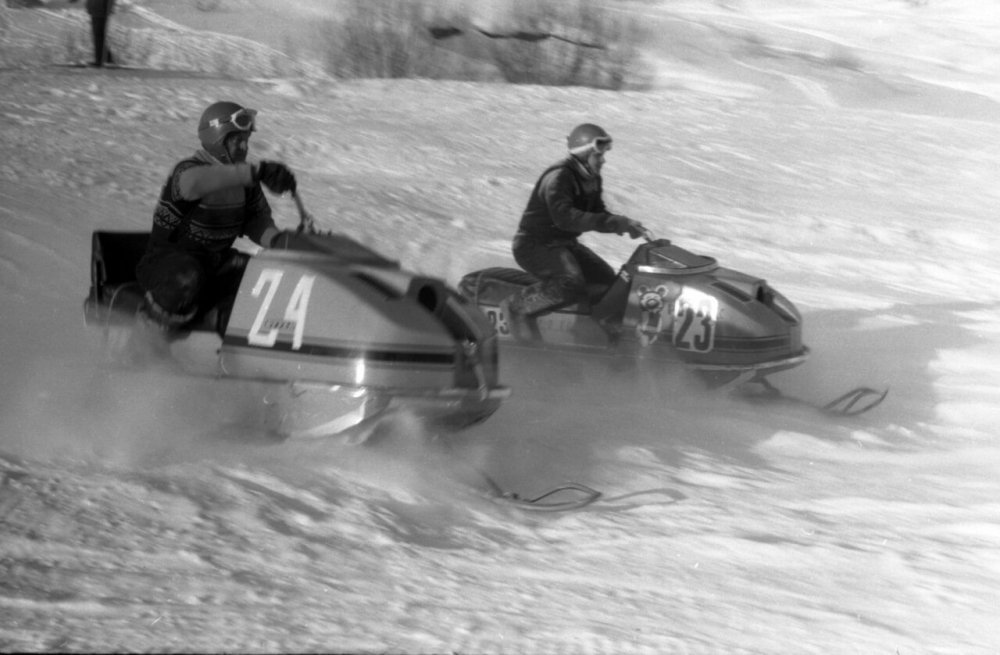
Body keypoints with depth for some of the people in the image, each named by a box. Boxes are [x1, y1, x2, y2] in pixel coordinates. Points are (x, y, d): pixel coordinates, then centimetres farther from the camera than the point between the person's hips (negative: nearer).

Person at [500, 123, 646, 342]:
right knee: (572, 284, -32)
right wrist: (613, 223, -45)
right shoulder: (558, 177, -25)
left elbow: (598, 214, 14)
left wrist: (624, 224, -9)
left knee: (607, 279, 10)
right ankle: (518, 306, -19)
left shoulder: (592, 179, 6)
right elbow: (564, 217, -40)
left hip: (565, 243, 10)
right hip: (536, 245, -10)